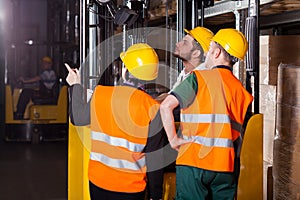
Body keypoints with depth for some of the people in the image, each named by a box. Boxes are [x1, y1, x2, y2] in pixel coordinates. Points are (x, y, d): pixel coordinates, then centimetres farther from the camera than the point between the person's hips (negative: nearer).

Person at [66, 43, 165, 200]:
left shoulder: (99, 94, -8)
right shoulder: (152, 108, -15)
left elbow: (78, 118, 11)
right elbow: (154, 156, -12)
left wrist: (75, 86, 25)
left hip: (97, 181, 3)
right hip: (131, 187, -3)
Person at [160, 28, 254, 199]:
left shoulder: (199, 78, -5)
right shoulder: (242, 91, 10)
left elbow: (166, 106, -14)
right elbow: (239, 136, 13)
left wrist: (173, 139, -6)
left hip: (193, 161, -4)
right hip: (226, 166, 5)